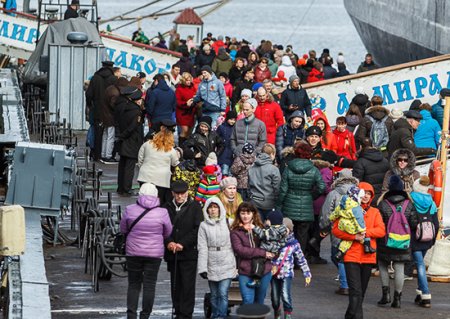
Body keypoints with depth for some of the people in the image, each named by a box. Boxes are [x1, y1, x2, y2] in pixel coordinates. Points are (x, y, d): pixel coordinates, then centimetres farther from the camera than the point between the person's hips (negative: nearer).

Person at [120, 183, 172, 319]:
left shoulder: (130, 210, -8)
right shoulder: (162, 212, -9)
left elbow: (123, 229, 5)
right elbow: (168, 232, 4)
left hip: (133, 252, 1)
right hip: (154, 253, -1)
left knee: (133, 285, 11)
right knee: (149, 286, 6)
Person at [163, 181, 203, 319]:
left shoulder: (195, 207, 2)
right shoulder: (167, 207, 10)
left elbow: (197, 229, -5)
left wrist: (182, 244, -13)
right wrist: (169, 242, -12)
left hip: (189, 252, -3)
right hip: (171, 253, 3)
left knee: (188, 285, -7)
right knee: (175, 285, 7)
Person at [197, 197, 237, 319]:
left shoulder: (227, 223, 2)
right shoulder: (204, 225, 1)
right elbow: (202, 248, -3)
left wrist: (236, 264, 3)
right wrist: (202, 268, -9)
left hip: (226, 264, -1)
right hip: (212, 265, 1)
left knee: (223, 294, -11)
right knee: (214, 295, 10)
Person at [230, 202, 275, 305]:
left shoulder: (260, 228, 8)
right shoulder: (235, 232, -3)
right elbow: (239, 250, -14)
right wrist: (262, 253, -15)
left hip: (264, 271, 3)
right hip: (245, 272, -3)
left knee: (259, 302, 13)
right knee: (248, 301, -12)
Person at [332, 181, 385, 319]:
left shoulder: (375, 212, 12)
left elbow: (381, 230, 0)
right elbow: (336, 229, -4)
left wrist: (366, 233, -16)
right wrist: (354, 236, -17)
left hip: (368, 257, 4)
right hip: (352, 256, -4)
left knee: (361, 291, 13)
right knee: (355, 291, -14)